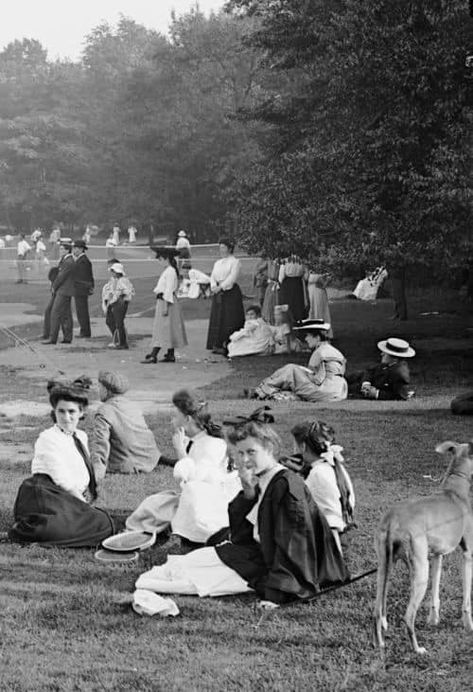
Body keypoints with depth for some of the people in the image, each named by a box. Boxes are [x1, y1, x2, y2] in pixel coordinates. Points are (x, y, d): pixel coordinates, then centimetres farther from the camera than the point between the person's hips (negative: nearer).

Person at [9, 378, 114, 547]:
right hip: (44, 499, -8)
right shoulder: (48, 438, -4)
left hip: (74, 499, 8)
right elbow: (62, 480, -10)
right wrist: (86, 505, -7)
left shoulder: (81, 436, 21)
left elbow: (85, 479, 22)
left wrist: (87, 498, 2)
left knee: (104, 523, -15)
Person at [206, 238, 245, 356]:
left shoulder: (234, 262, -2)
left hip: (230, 293, -6)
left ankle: (227, 345, -10)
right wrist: (213, 286, -8)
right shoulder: (217, 263, 19)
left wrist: (221, 287, -18)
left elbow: (232, 278, -12)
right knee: (216, 318, 2)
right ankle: (217, 344, 3)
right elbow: (212, 276, 12)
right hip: (218, 294, 7)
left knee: (229, 319, -8)